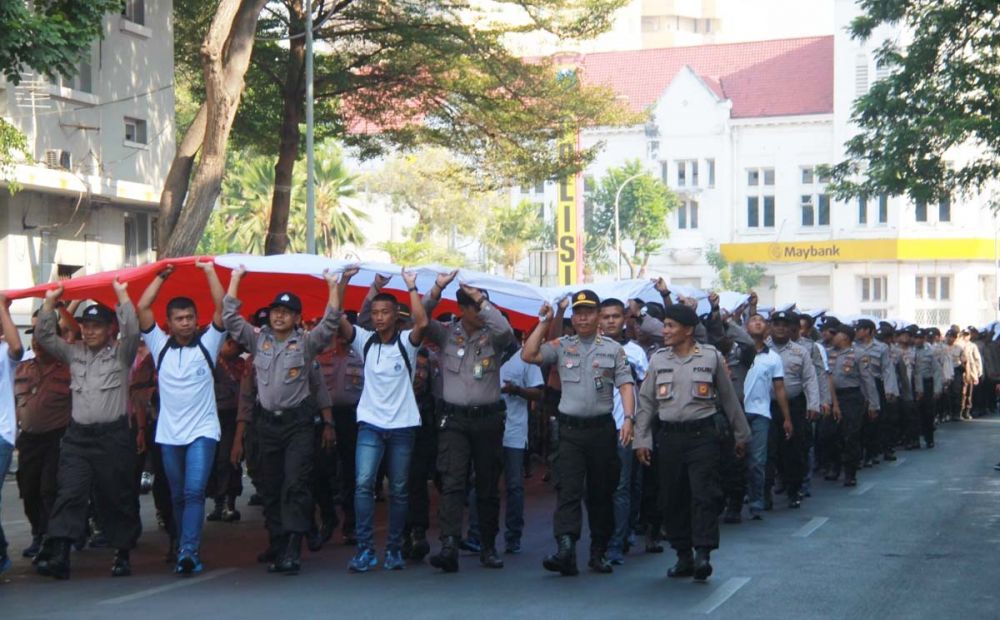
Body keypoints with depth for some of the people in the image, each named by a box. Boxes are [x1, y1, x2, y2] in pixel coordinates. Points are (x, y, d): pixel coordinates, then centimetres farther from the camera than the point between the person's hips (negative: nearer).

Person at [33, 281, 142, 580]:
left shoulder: (121, 353, 4)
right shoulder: (74, 353, 16)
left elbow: (132, 331, -13)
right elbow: (44, 336, 12)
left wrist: (122, 294, -12)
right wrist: (50, 301, 6)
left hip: (113, 436, -3)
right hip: (78, 436, 3)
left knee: (118, 498, 4)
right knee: (69, 494, -10)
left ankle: (123, 554, 15)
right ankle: (57, 554, -19)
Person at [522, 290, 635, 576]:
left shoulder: (613, 349, 7)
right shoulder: (561, 346, 8)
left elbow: (625, 384, 0)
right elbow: (528, 355, -3)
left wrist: (628, 417, -13)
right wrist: (543, 322, -1)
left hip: (602, 427, 1)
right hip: (570, 428, -1)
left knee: (602, 492, 8)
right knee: (569, 489, -12)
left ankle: (599, 552, 18)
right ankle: (565, 548, -22)